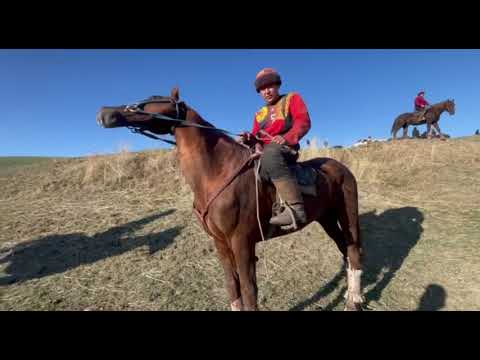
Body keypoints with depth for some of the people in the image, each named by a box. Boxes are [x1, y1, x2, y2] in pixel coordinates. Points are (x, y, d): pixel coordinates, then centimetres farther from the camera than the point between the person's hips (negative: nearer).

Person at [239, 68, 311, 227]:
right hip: (263, 150, 7)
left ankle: (296, 208, -46)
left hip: (285, 148, -7)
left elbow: (303, 121, -5)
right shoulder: (259, 114, 27)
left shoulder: (292, 98, 11)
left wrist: (287, 137, -23)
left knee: (270, 154, -40)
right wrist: (249, 138, -3)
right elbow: (256, 135, 22)